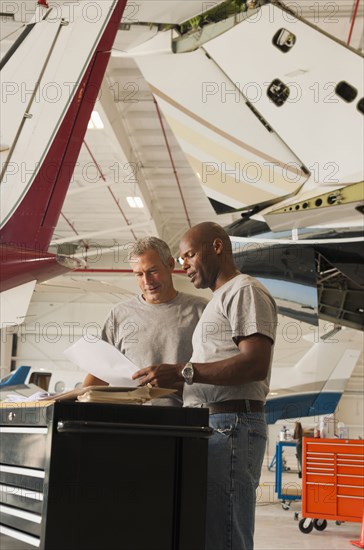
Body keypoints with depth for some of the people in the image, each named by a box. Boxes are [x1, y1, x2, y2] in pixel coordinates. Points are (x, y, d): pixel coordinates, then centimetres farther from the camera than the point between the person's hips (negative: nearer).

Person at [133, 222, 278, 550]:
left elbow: (256, 363, -17)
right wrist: (168, 380, 10)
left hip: (230, 424, -10)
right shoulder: (219, 300, 26)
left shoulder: (245, 290, -4)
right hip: (208, 426, 10)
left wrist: (181, 372, -20)